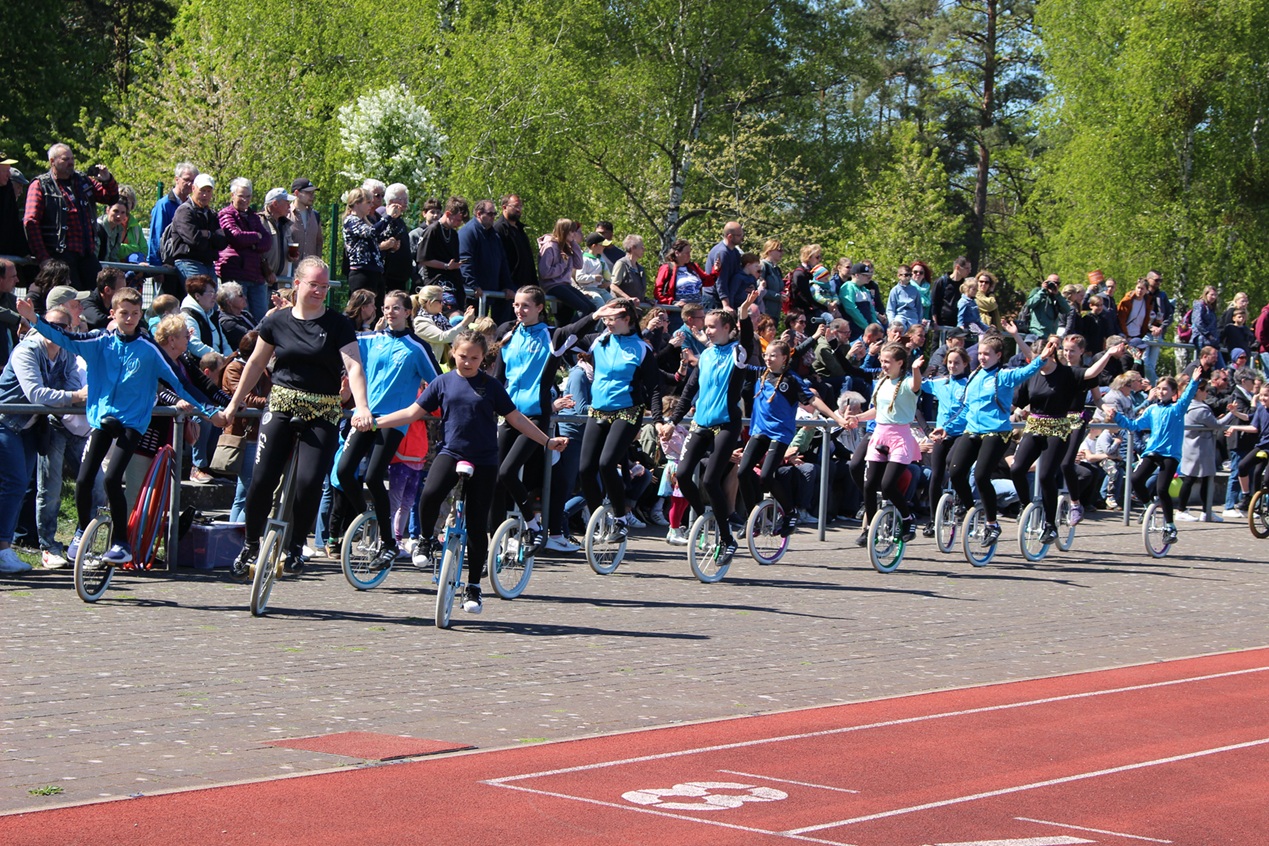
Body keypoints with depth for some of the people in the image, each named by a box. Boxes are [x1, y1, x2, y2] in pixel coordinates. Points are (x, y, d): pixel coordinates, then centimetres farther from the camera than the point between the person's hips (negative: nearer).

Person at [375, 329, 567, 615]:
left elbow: (515, 418, 7)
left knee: (477, 524, 2)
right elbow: (413, 412, 6)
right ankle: (427, 540, 0)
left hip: (484, 460, 0)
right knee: (430, 494, -30)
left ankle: (474, 587, 13)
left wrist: (547, 441, 3)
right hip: (450, 453, 0)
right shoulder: (443, 383, 4)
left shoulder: (491, 385, 2)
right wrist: (375, 422, -1)